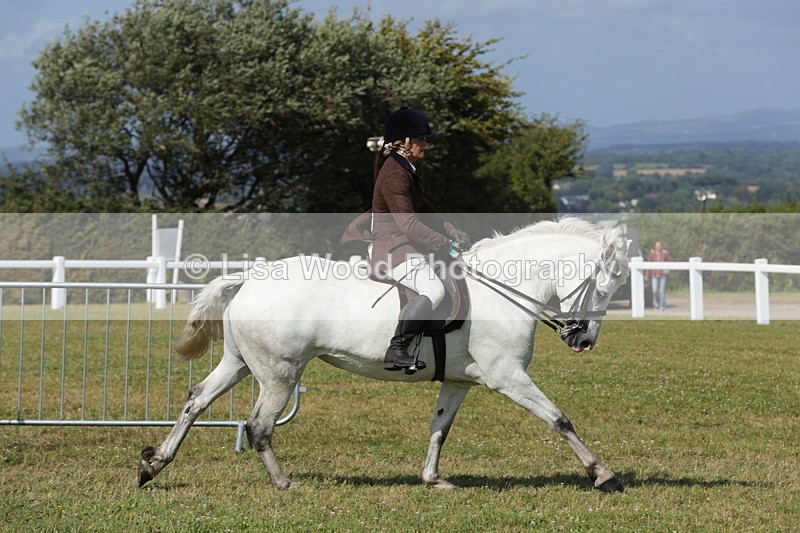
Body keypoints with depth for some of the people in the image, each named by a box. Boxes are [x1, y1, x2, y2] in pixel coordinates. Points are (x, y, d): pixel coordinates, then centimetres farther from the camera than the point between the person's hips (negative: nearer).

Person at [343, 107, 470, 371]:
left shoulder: (407, 169, 13)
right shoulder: (395, 175, -20)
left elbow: (423, 209, 20)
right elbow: (408, 223, -25)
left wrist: (452, 232, 9)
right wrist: (445, 245, -21)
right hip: (390, 248, -11)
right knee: (433, 290, -27)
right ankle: (396, 351, -25)